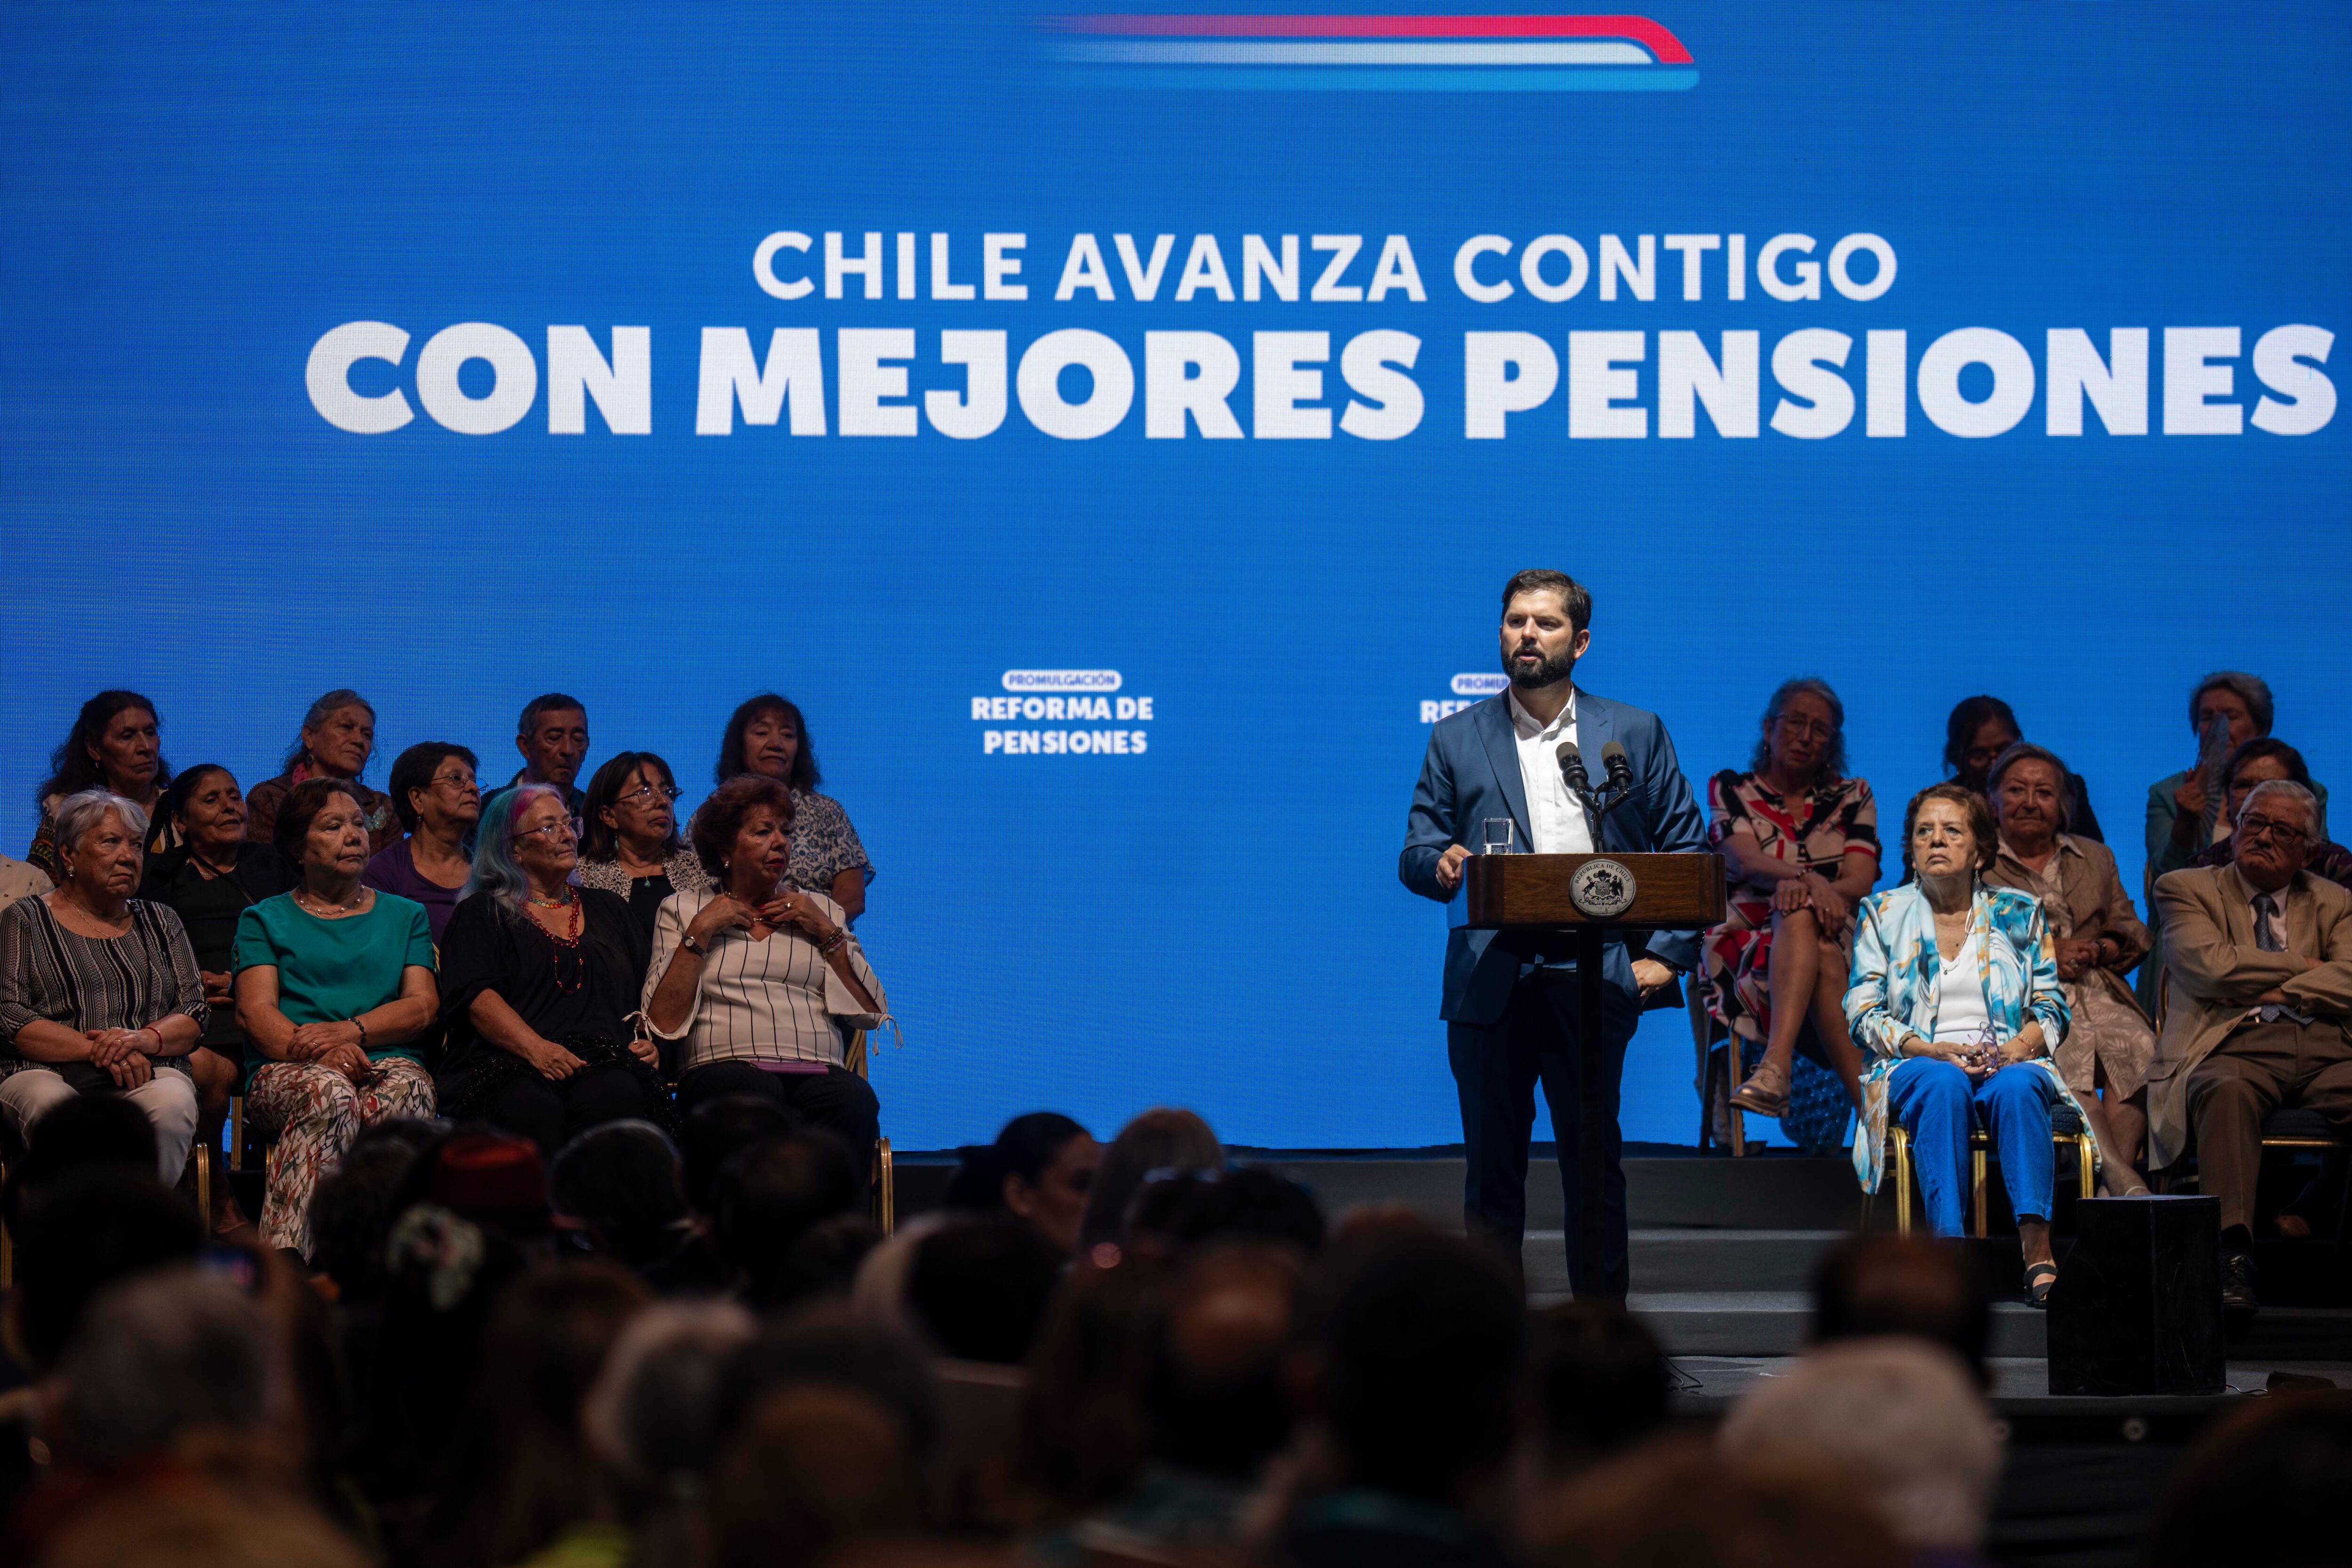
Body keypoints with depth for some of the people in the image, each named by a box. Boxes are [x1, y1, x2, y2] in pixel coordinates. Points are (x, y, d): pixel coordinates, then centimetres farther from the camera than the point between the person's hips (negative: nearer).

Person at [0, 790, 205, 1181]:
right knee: (51, 1106, -39)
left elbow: (196, 1014, 14)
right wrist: (95, 1048, -12)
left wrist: (145, 1039, -9)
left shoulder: (161, 922, 23)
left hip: (149, 1076, 2)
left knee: (172, 1106, -35)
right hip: (49, 1073, -2)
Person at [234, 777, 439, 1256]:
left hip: (387, 1061, 1)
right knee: (330, 1092, -39)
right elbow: (256, 1010, 4)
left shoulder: (404, 915, 26)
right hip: (286, 1071, -1)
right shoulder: (266, 919, 20)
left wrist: (353, 1030, -9)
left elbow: (423, 1004, 12)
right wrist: (318, 1050, -17)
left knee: (406, 1092, -37)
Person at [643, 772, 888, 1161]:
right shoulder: (683, 909, 20)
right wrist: (699, 933, 2)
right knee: (756, 1092, -40)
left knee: (854, 1100, -36)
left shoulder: (821, 910, 25)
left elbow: (873, 1015, 14)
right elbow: (664, 1022, 6)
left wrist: (827, 933, 8)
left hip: (818, 1071, 2)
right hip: (723, 1067, -2)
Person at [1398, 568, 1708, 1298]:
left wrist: (1666, 954, 0)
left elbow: (1688, 848, 10)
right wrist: (1441, 866, -14)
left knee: (1595, 1168, -1)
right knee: (1493, 1170, 3)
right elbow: (1416, 853, 11)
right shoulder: (1456, 739, 13)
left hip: (1594, 983, -1)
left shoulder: (1635, 733, 11)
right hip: (1490, 985, 1)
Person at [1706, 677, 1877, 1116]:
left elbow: (1860, 882, 1)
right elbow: (1747, 862, -7)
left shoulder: (1852, 797, 17)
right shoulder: (1730, 789, 13)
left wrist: (1808, 889, -22)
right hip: (1745, 944, -1)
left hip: (1839, 943, 1)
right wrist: (1810, 880, -29)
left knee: (1801, 916, -37)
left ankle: (1776, 1068, -58)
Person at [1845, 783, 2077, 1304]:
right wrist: (1931, 1049, -12)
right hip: (1916, 1065, -1)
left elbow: (2051, 1008, 11)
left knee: (2016, 1087, -36)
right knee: (1944, 1084, -37)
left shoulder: (2019, 914, 16)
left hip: (2010, 1061, 1)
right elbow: (1865, 1014, 5)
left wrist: (2017, 1047, -11)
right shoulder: (1883, 914, 13)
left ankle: (2038, 1249, -49)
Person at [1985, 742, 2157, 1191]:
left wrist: (2094, 949, -2)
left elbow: (2132, 934, 20)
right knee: (2066, 1055, -36)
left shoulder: (2095, 859, 27)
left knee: (2139, 1046, -31)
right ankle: (2119, 1178, -45)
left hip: (2097, 995, 3)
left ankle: (2120, 1166, -37)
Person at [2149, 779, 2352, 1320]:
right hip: (2236, 1048, -2)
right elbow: (2210, 966, -2)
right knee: (2226, 1092, -40)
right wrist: (2304, 965, 6)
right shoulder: (2187, 889, 17)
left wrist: (2273, 990, -3)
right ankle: (2232, 1260, -48)